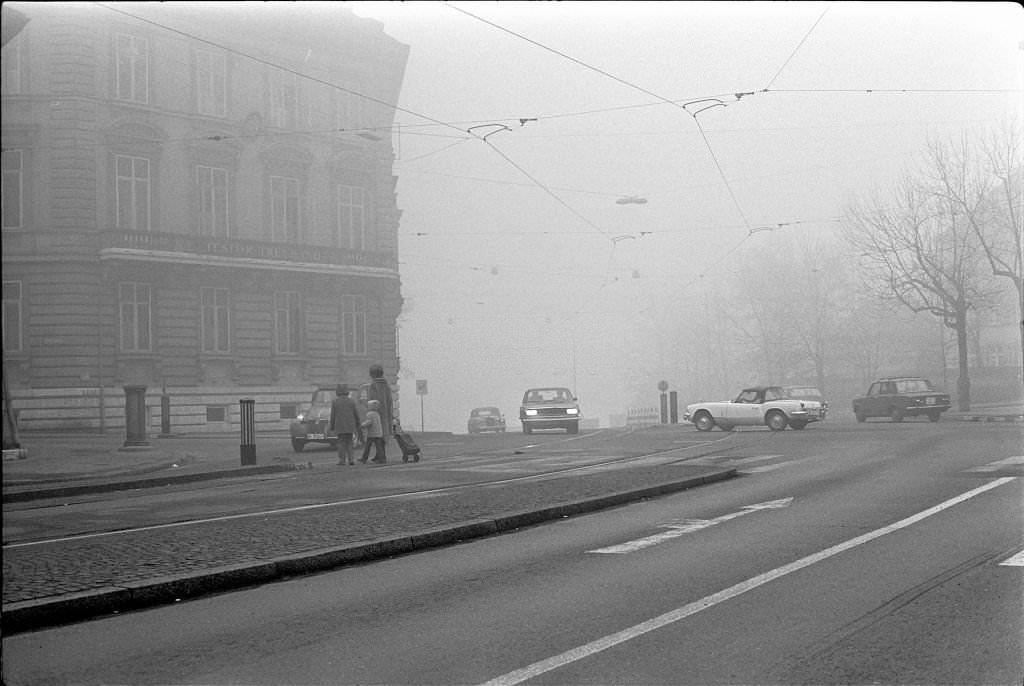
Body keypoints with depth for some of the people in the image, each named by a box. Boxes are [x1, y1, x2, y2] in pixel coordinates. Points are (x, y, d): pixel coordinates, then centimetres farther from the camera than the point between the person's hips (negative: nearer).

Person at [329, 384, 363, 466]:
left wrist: (332, 427, 8)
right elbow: (356, 414, 4)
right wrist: (358, 425, 16)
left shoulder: (335, 402, -3)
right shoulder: (351, 401, 1)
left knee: (341, 443, 6)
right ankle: (350, 459, 0)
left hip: (339, 426, -1)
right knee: (349, 442, 9)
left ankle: (342, 460, 1)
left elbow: (333, 416, -1)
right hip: (350, 426, 1)